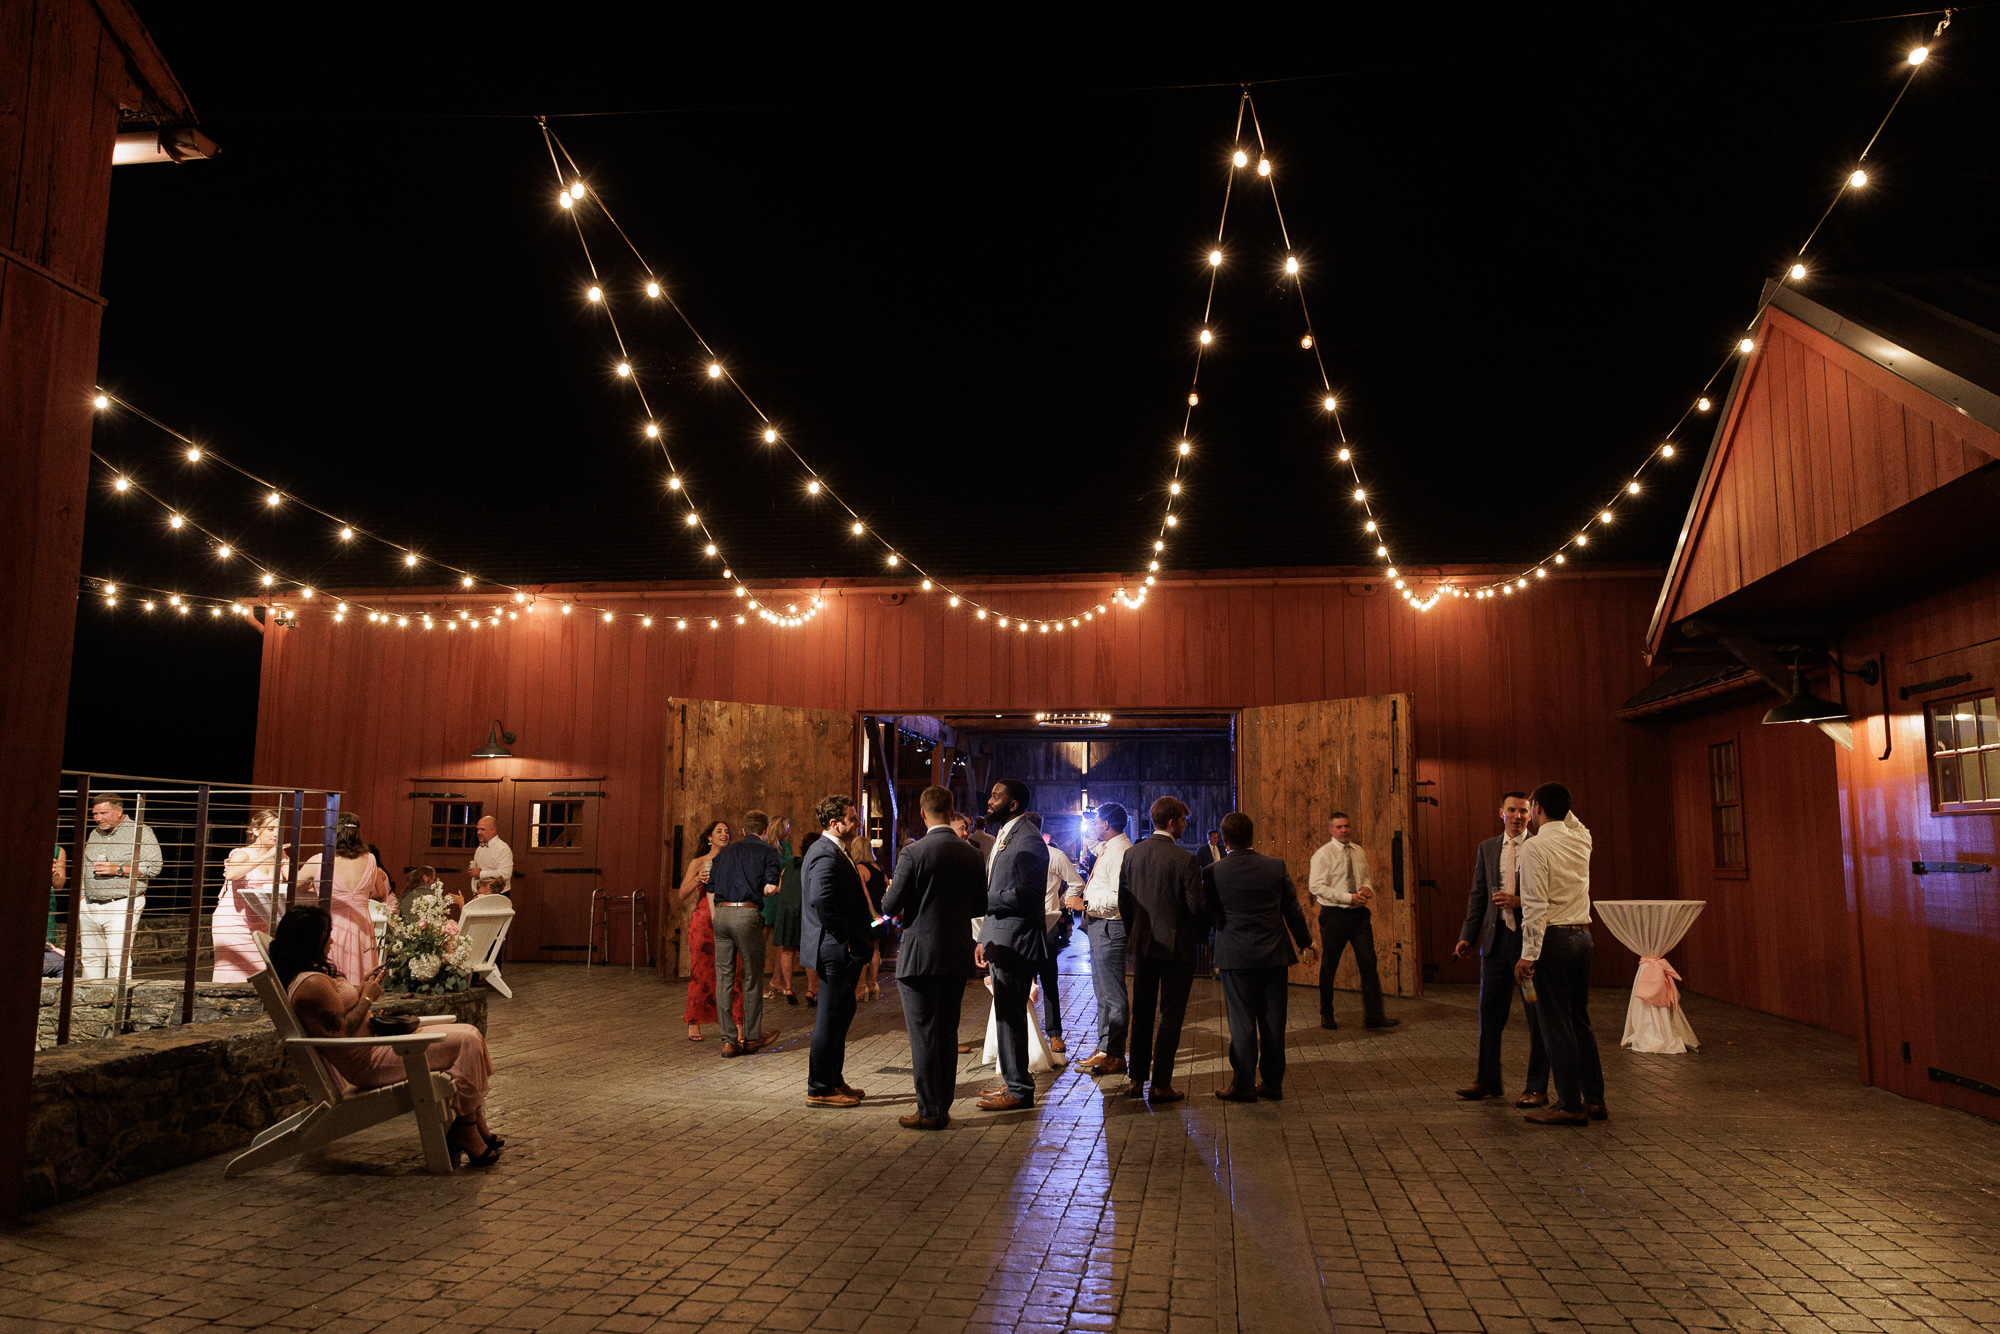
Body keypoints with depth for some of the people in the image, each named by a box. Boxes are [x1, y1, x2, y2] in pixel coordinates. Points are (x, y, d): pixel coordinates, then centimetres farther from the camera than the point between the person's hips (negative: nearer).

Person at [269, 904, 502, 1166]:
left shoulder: (301, 976, 13)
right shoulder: (313, 983, -22)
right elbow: (342, 1032, -24)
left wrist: (360, 988, 11)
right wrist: (367, 998, -11)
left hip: (375, 1045, 11)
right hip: (367, 1063, -11)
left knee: (470, 1035, 4)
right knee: (465, 1044, -18)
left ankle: (479, 1130, 4)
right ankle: (466, 1133, -7)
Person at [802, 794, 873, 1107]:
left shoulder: (830, 850, 16)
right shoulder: (826, 854, -18)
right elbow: (821, 899, -31)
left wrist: (856, 934, 17)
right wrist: (844, 936, -20)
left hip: (839, 950, 11)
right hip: (837, 949, -11)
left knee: (841, 1012, 18)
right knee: (831, 1017, -2)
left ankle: (834, 1080, 28)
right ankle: (819, 1089, 6)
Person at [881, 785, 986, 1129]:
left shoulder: (913, 853, -14)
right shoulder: (970, 853, 2)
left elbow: (891, 906, -12)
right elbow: (980, 906, 9)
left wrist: (890, 895, 10)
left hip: (921, 955, -5)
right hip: (958, 957, 5)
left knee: (923, 1035, 3)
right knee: (948, 1033, 15)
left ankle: (930, 1111, 7)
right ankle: (943, 1106, 22)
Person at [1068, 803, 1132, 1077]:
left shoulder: (1120, 852, -19)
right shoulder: (1107, 849, 16)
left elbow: (1120, 897, -27)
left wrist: (1085, 904, -21)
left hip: (1109, 927, -11)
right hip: (1098, 925, 11)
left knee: (1112, 993, -4)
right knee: (1103, 992, 17)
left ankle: (1114, 1057, 3)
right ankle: (1105, 1049, 27)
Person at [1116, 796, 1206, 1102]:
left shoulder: (1132, 854, 0)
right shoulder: (1184, 859, -16)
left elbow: (1123, 900, 6)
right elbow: (1197, 905, -15)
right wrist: (1200, 936, 3)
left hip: (1142, 943, 5)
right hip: (1176, 945, -5)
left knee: (1141, 1013, 15)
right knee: (1171, 1016, 4)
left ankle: (1136, 1079, 21)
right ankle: (1160, 1085, 6)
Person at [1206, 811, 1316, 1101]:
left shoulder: (1214, 873, -9)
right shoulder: (1276, 866, -3)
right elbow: (1293, 909, 5)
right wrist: (1305, 943, 18)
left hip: (1235, 957, -2)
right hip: (1273, 955, 2)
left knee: (1242, 1022, 4)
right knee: (1273, 1020, 10)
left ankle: (1243, 1085, 8)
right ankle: (1272, 1083, 17)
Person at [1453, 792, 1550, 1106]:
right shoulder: (1487, 848, 11)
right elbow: (1478, 896, 11)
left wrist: (1520, 901, -18)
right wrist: (1467, 936, 4)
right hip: (1496, 939, 4)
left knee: (1537, 1016, 4)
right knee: (1489, 1011, 10)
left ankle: (1537, 1088, 14)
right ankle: (1487, 1080, 24)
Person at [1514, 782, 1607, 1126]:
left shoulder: (1535, 847, -13)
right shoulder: (1581, 839, 7)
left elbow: (1536, 907, -18)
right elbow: (1569, 819, 35)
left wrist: (1528, 955, -16)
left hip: (1553, 937, -7)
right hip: (1583, 934, 7)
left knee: (1555, 1023, 0)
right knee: (1580, 1020, 15)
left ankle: (1571, 1105, 4)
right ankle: (1595, 1099, 20)